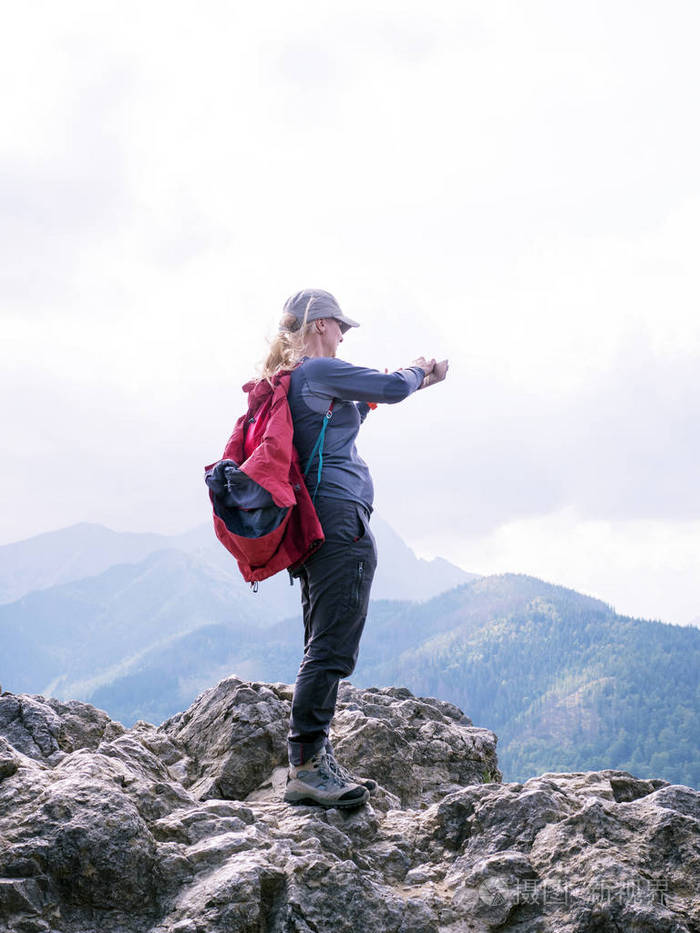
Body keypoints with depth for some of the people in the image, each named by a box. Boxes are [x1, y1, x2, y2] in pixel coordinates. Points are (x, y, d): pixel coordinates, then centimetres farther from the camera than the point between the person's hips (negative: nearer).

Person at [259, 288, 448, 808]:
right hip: (341, 517, -10)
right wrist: (417, 371, 11)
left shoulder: (289, 380, 20)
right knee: (332, 649, -11)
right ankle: (306, 766, -12)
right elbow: (394, 387, -12)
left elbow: (350, 408, 30)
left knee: (324, 648, 12)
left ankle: (317, 762, 15)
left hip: (313, 525, 10)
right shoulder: (320, 371, -9)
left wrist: (416, 380, 28)